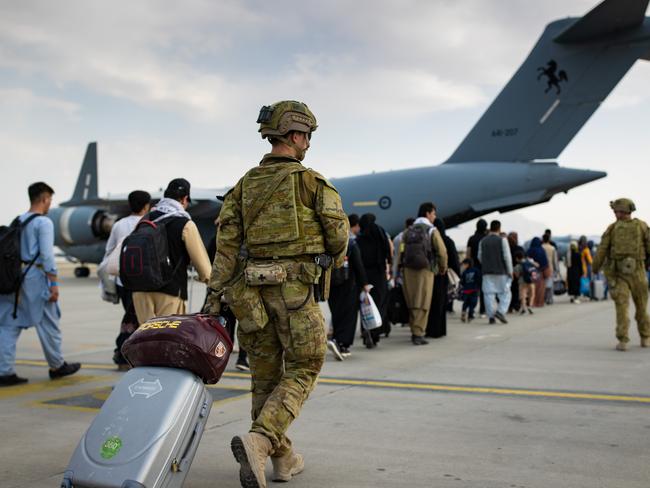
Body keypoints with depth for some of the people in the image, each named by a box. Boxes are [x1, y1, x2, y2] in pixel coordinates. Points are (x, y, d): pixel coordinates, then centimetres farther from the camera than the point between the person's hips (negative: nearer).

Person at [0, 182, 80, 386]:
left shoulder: (18, 222, 13)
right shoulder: (44, 223, -8)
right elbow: (47, 255, -14)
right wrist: (54, 283, -12)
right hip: (35, 277, -7)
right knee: (48, 324, 7)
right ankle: (57, 366, 20)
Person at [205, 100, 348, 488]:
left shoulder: (245, 185, 9)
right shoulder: (311, 181, -4)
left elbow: (227, 242, 1)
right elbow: (337, 232, -4)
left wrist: (216, 294, 0)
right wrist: (337, 258, 19)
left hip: (253, 289, 5)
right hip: (296, 288, -5)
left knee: (266, 375, 14)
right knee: (302, 371, 5)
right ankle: (257, 441, -16)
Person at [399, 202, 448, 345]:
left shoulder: (408, 231, 14)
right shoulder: (432, 231, -1)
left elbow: (401, 251, 7)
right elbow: (442, 251, -7)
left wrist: (402, 266, 12)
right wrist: (443, 268, 8)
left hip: (408, 269, 5)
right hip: (425, 270, -5)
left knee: (411, 302, 12)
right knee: (422, 303, -2)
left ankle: (415, 331, 20)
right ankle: (418, 334, -6)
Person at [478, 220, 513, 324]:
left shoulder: (483, 241, 8)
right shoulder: (502, 240, -5)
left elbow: (480, 257, 12)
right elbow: (507, 257, -7)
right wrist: (510, 271, -1)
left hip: (487, 271, 4)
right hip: (500, 271, -4)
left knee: (489, 294, 3)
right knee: (505, 293, 5)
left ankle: (491, 316, 0)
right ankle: (500, 311, -13)